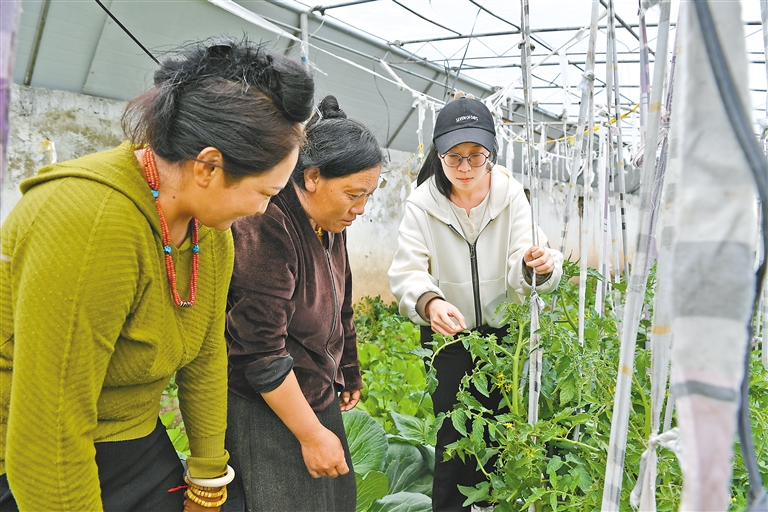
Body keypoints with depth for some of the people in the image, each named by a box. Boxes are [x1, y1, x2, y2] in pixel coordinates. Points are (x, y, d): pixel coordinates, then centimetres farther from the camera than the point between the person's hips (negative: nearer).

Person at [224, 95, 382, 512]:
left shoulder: (331, 225, 4)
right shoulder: (265, 228, -23)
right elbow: (261, 352, -24)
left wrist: (350, 374, 25)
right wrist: (312, 435, -18)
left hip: (318, 397, 9)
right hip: (267, 410, -8)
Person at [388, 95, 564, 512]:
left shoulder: (510, 195, -11)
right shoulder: (423, 204, -13)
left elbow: (521, 270, -18)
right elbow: (408, 272, -20)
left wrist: (536, 265, -43)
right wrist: (430, 303, -42)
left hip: (502, 332, 2)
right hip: (447, 336, -2)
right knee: (454, 436, 0)